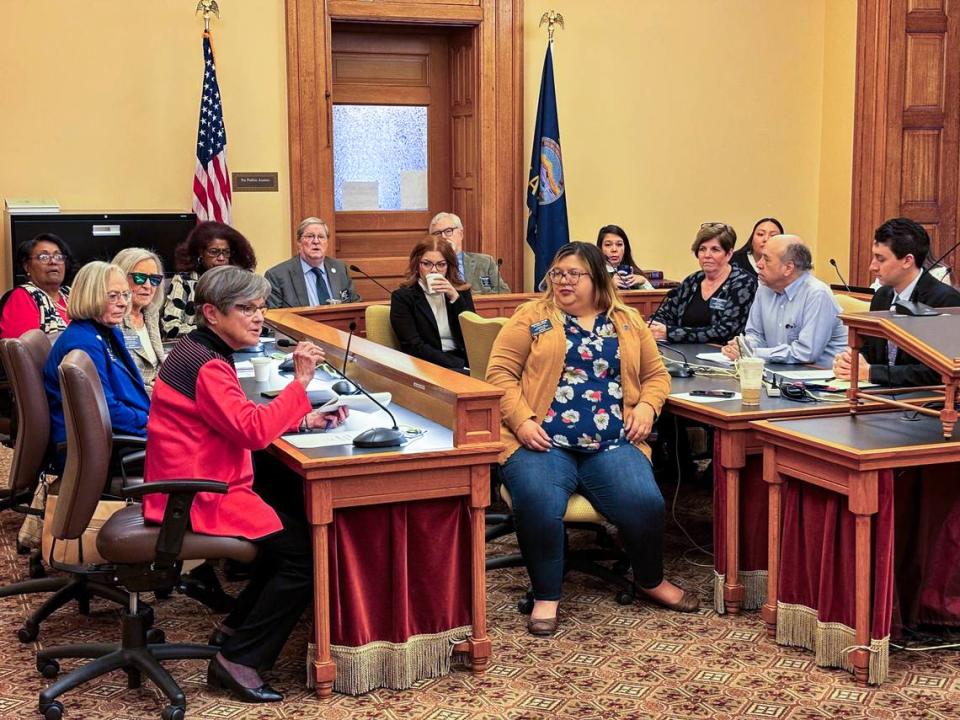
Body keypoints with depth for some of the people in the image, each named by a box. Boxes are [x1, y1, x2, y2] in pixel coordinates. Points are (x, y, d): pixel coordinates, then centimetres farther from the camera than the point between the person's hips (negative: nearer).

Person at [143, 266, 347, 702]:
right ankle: (239, 659, -5)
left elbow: (242, 419, 19)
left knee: (296, 529, 16)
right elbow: (252, 431, -26)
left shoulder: (201, 353, 14)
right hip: (200, 499, -11)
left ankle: (235, 629, 20)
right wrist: (299, 383, -23)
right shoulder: (205, 365, -20)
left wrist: (301, 420, 7)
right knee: (305, 551, -12)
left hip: (195, 488, 11)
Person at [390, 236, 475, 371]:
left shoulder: (461, 291, 13)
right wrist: (459, 365, -17)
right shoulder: (402, 297, 1)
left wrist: (455, 298, -7)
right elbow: (414, 347, -8)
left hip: (464, 361, 4)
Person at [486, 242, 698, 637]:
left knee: (644, 502, -23)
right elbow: (500, 373, 2)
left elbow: (656, 374, 23)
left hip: (612, 445, 2)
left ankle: (651, 580, 10)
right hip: (543, 443, -2)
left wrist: (646, 406, 2)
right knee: (538, 503, -33)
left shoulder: (628, 321, 18)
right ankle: (546, 597, -9)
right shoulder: (531, 317, 8)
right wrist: (522, 420, -12)